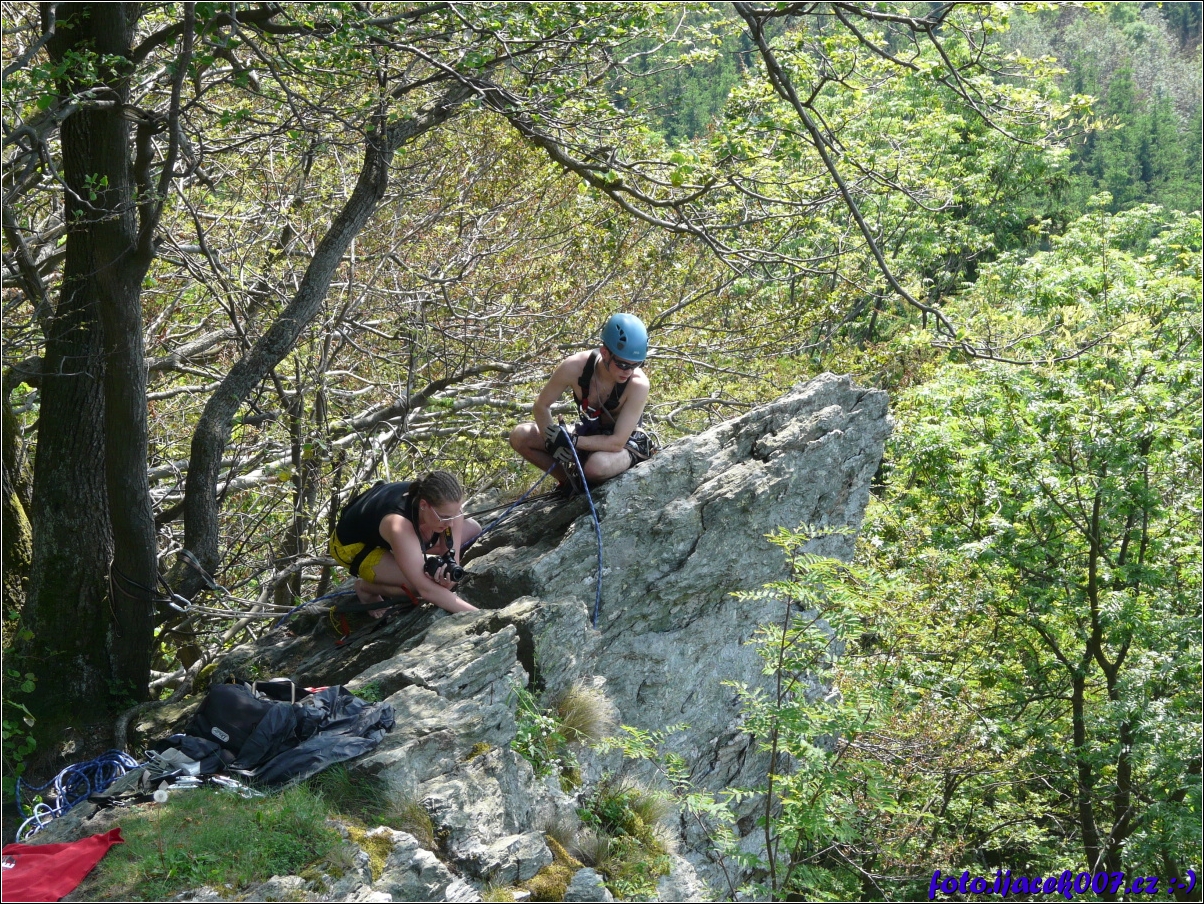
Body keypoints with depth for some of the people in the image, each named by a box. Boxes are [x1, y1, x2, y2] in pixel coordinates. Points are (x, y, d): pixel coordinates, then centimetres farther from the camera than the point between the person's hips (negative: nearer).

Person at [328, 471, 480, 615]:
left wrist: (449, 575, -45)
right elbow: (426, 589, -45)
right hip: (352, 545, -6)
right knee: (423, 582, -27)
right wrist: (475, 614, -48)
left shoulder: (449, 505, -29)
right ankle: (365, 587, 1)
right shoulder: (399, 525, -46)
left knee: (473, 528, -3)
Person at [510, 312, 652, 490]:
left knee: (596, 466, -39)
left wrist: (573, 441, -34)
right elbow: (541, 406, -8)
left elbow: (617, 442, -28)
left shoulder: (638, 384, -31)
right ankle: (568, 481, 7)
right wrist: (554, 441, -23)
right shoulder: (574, 367, -23)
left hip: (625, 444, -4)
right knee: (520, 436, -13)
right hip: (587, 435, 4)